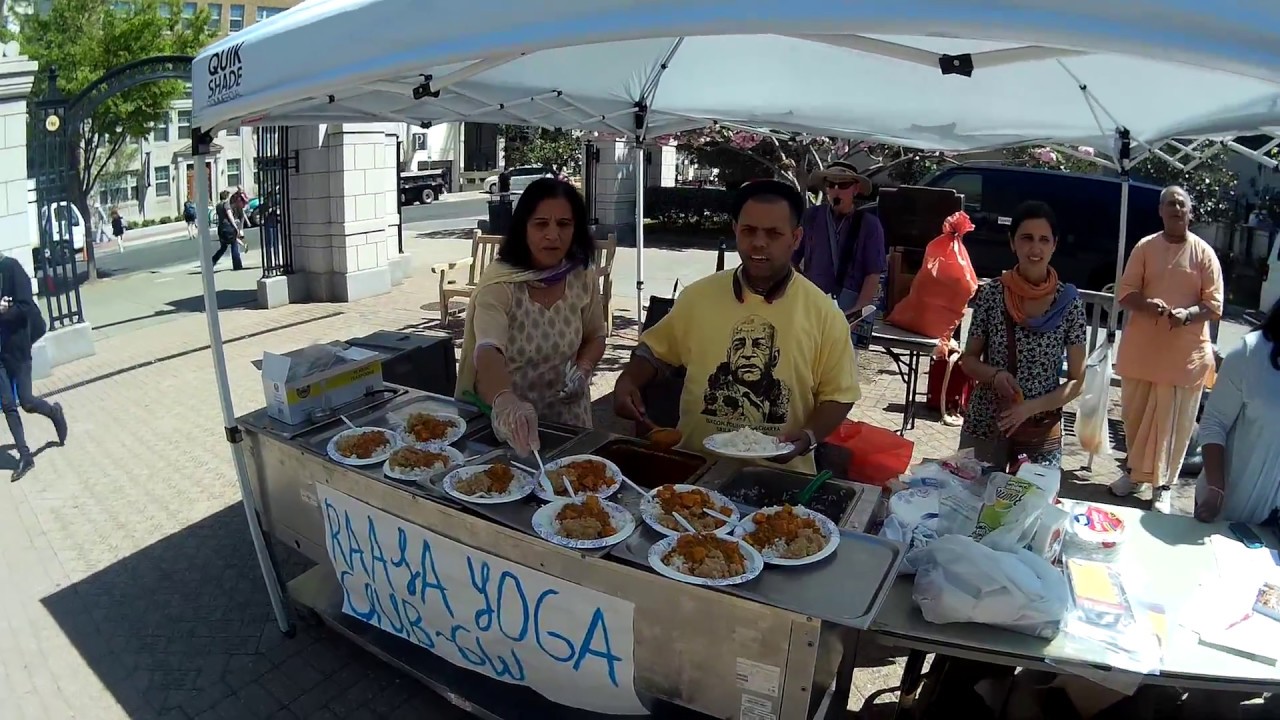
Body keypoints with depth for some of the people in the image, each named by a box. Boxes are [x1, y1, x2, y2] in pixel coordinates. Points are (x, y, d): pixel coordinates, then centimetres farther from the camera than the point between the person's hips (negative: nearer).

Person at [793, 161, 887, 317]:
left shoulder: (869, 224, 1)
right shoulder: (810, 217, 4)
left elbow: (873, 274, -2)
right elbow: (791, 259, 9)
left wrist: (858, 310, -11)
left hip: (849, 305, -1)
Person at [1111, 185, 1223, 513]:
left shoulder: (1204, 253, 0)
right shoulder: (1145, 247, 3)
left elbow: (1214, 305, -2)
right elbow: (1125, 292, -1)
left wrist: (1187, 314, -22)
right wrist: (1146, 304, -22)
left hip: (1185, 352, -1)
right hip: (1141, 347, 2)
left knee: (1172, 421, 2)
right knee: (1135, 415, 11)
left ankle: (1162, 485, 12)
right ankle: (1135, 471, 28)